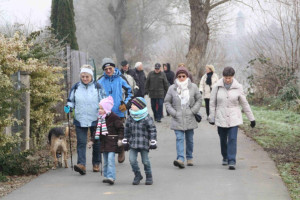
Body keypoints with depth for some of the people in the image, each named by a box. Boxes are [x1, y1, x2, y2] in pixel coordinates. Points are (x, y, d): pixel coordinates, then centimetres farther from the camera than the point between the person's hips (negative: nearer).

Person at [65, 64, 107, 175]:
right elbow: (71, 100, 13)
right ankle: (81, 164, -18)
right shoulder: (75, 87, 4)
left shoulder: (98, 87, 0)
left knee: (97, 142, 10)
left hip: (95, 120, 0)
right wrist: (69, 107, -7)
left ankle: (96, 164, 23)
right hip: (80, 120, 1)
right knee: (81, 142, -10)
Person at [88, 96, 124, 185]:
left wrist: (120, 138, -14)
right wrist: (92, 140, 17)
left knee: (110, 159, -15)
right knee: (105, 160, 12)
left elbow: (121, 128, -7)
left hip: (112, 142, -7)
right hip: (104, 142, 7)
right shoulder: (100, 118, 11)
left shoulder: (114, 117, -9)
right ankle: (106, 176, 21)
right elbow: (97, 130, 19)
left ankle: (111, 177, -19)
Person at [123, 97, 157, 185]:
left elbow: (152, 130, -5)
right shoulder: (130, 119, 6)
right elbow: (127, 131, 14)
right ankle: (137, 175, 13)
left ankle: (149, 176, 21)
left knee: (145, 160, 4)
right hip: (133, 144, 4)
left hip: (144, 144, -4)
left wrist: (153, 142, -9)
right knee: (132, 160, -5)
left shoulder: (147, 119, -8)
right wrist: (125, 142, 13)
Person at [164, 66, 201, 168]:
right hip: (178, 119, -1)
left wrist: (193, 111, -2)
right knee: (179, 138, -13)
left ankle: (189, 158, 24)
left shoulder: (193, 87, 2)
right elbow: (167, 102, 6)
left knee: (189, 139, 10)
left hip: (190, 118, 1)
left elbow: (198, 99, 10)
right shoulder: (172, 88, 0)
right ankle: (180, 159, -23)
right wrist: (173, 113, -6)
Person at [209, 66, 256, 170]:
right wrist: (211, 117, 3)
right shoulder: (217, 87, -4)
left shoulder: (238, 87, -3)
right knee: (223, 140, 11)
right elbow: (212, 103, 4)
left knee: (232, 139, -11)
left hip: (234, 118, -1)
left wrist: (251, 118, 5)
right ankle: (225, 157, 33)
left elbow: (244, 103, 3)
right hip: (221, 118, 1)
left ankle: (232, 161, -11)